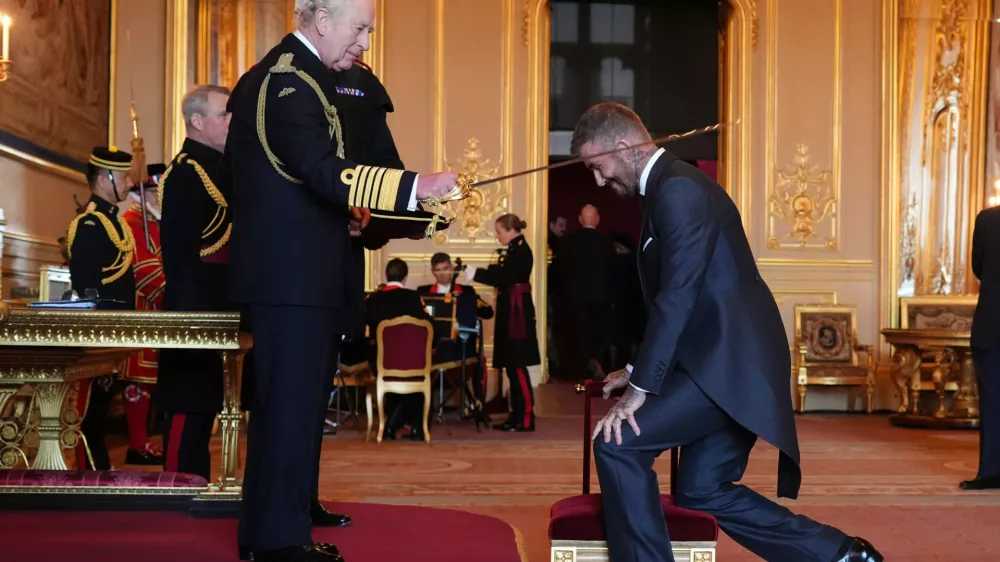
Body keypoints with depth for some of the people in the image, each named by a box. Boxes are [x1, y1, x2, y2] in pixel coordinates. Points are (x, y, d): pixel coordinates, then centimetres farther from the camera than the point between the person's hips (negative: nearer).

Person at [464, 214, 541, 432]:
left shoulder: (520, 251, -14)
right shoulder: (516, 250, 15)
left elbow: (504, 279, -21)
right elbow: (505, 275, 15)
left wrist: (476, 274, -17)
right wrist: (478, 273, 8)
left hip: (517, 312, -10)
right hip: (512, 311, 10)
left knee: (517, 365, -7)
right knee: (513, 366, 12)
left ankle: (526, 419, -4)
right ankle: (517, 416, 17)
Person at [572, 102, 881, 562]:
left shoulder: (678, 188, -15)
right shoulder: (668, 189, 17)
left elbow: (678, 297, -22)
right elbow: (671, 297, 21)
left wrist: (639, 389, -20)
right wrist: (639, 370, 18)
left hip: (730, 363, -11)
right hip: (725, 362, 11)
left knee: (616, 444, -12)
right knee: (702, 490, 13)